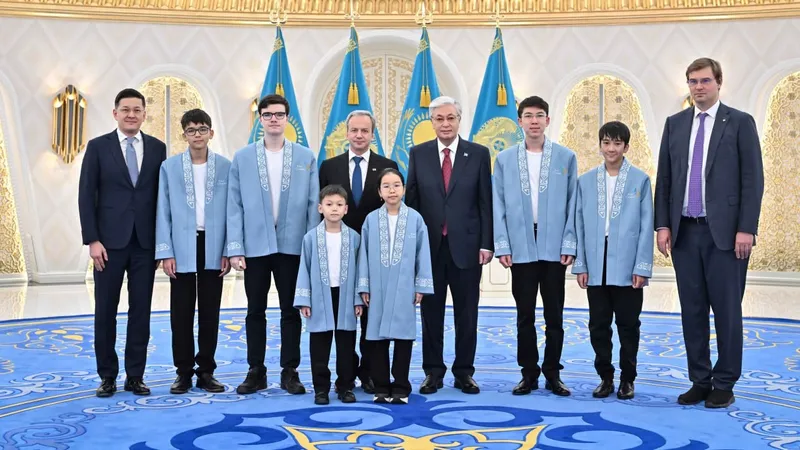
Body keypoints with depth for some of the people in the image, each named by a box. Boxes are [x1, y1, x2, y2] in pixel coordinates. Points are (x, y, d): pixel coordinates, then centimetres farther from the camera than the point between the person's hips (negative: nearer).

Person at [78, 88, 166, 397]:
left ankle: (135, 375, 13)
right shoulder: (98, 147, 1)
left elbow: (162, 195, 8)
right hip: (109, 241, -1)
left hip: (145, 242, 2)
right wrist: (92, 240, -9)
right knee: (106, 311, 4)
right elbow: (86, 196, -1)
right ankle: (107, 376, 15)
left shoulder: (157, 148, 7)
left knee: (141, 310, 5)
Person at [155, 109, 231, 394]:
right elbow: (163, 213, 1)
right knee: (181, 314, 5)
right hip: (182, 249, 0)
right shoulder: (169, 167, 2)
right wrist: (165, 252, -5)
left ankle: (206, 371, 17)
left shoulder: (226, 167, 2)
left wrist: (228, 250, -3)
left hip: (213, 249, 0)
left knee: (209, 313, 7)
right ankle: (184, 372, 14)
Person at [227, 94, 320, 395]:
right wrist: (235, 248, -5)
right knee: (255, 311, 8)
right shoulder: (242, 158, 3)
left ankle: (289, 371, 16)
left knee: (291, 311, 6)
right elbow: (235, 207, 0)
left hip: (292, 245, 0)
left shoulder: (306, 158, 3)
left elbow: (313, 205, 2)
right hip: (255, 246, 0)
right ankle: (256, 372, 18)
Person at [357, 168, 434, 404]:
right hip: (378, 288, 1)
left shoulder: (415, 218, -1)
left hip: (404, 289, -1)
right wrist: (364, 287, 2)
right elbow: (364, 254, 5)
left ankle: (401, 387, 13)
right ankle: (381, 387, 16)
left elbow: (423, 253, 1)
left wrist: (421, 286, -2)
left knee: (404, 335, 3)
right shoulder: (371, 219, 3)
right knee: (379, 335, 6)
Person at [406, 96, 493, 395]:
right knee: (431, 311, 7)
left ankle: (464, 372, 17)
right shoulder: (418, 154, 5)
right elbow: (411, 201, 5)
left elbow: (486, 202, 1)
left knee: (466, 313, 6)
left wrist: (487, 244, -5)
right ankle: (433, 372, 17)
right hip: (430, 246, 1)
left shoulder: (478, 154, 2)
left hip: (466, 246, -1)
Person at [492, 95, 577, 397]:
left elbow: (572, 203, 2)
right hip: (521, 248, 1)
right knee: (525, 315, 7)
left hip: (554, 248, 0)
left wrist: (569, 244, -5)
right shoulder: (505, 159, 6)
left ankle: (553, 374, 17)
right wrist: (502, 245, -3)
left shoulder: (566, 157, 4)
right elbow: (499, 204, 4)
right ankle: (529, 374, 16)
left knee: (554, 315, 6)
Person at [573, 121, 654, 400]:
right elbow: (579, 225, 6)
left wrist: (642, 267, -7)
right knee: (598, 325, 8)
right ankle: (605, 377, 21)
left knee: (628, 325, 7)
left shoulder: (640, 180, 0)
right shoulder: (585, 181, 7)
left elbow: (646, 226, -2)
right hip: (596, 267, 2)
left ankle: (627, 379, 20)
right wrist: (580, 264, 1)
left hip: (627, 267, -2)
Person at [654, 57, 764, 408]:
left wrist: (746, 229, -11)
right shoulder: (675, 124, 11)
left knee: (726, 310, 2)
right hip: (685, 231, 4)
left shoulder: (740, 122, 0)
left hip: (724, 232, -4)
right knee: (692, 310, 8)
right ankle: (700, 381, 18)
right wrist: (663, 225, 3)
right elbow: (664, 179, 11)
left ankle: (724, 385, 13)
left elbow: (753, 180, -4)